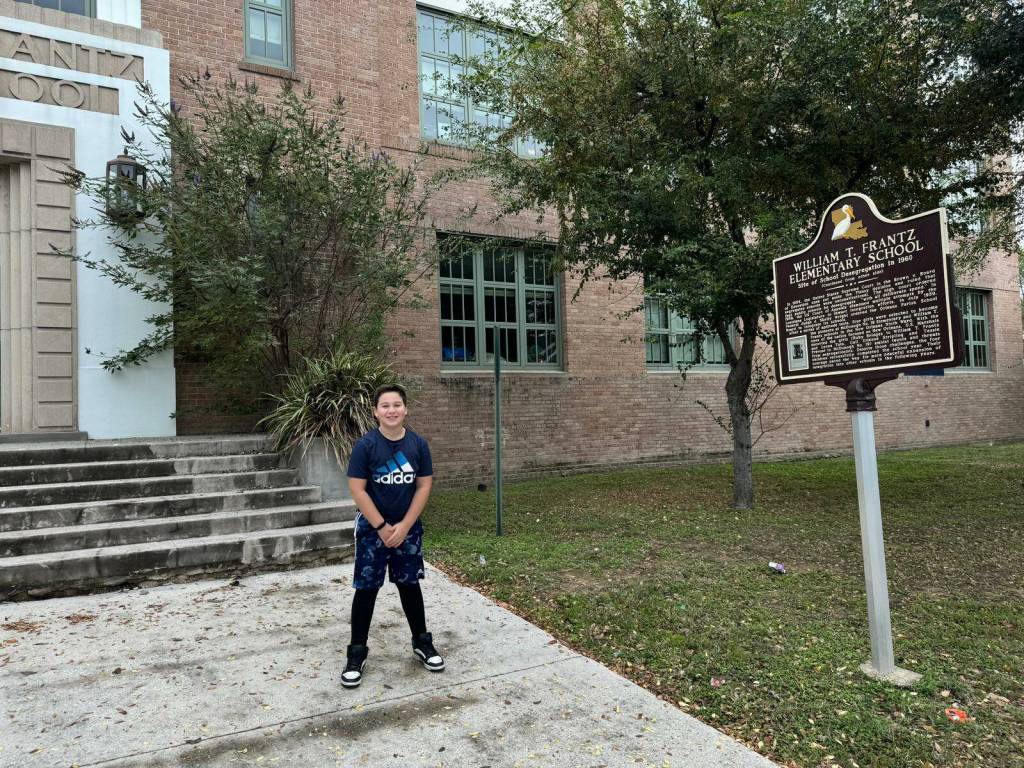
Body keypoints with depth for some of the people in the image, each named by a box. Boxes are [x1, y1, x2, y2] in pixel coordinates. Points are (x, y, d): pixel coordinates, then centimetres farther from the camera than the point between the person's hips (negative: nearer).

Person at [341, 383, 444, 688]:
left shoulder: (418, 444, -4)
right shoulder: (365, 445, -12)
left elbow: (424, 486, -3)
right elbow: (357, 489, -13)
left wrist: (404, 526, -9)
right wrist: (382, 527, -14)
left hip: (408, 528, 2)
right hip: (372, 529, -2)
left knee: (409, 585, 13)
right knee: (366, 589, 3)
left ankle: (422, 643, 28)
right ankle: (357, 653, 15)